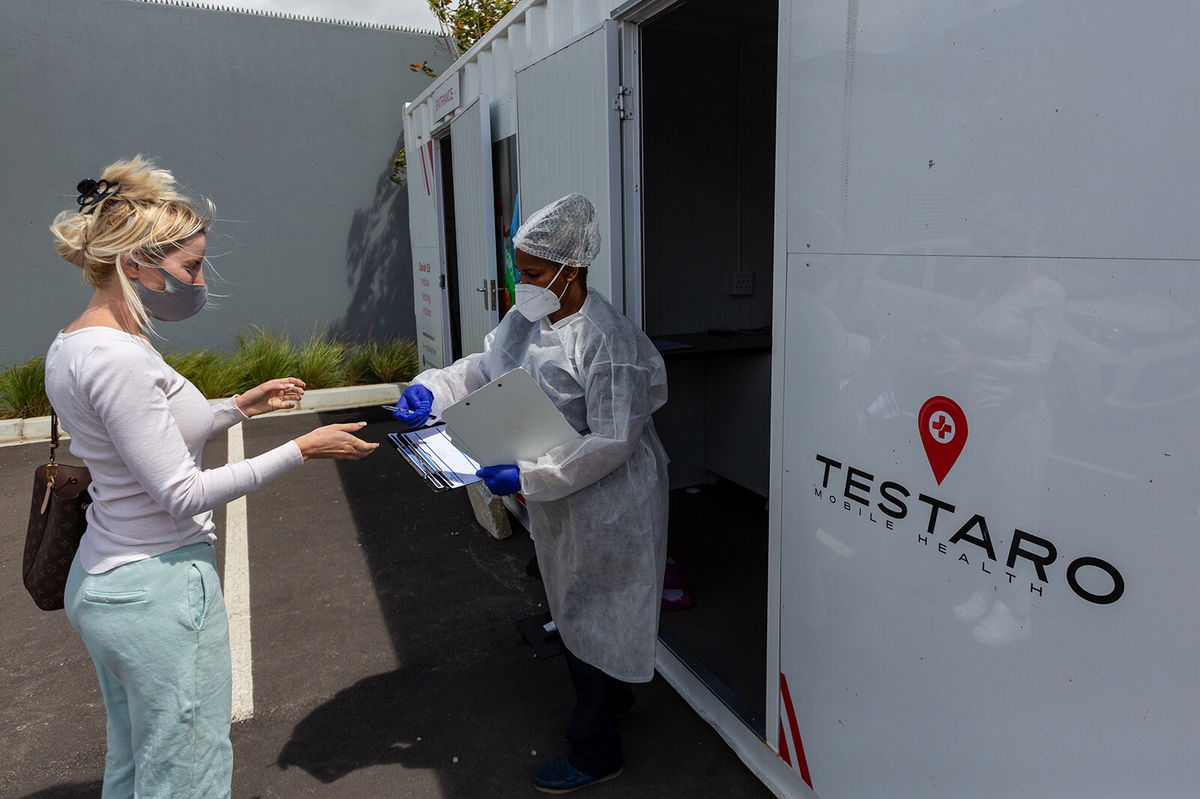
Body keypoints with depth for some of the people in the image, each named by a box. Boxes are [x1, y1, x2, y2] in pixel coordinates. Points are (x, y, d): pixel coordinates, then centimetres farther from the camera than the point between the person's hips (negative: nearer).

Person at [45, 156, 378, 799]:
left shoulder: (70, 347, 7)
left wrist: (236, 408, 12)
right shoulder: (117, 357, -23)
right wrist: (302, 449, -17)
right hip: (159, 591, -10)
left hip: (100, 582, 10)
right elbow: (181, 494, -21)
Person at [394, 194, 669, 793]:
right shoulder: (527, 317, 0)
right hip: (554, 499, 9)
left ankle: (595, 753, 28)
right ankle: (612, 694, 53)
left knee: (595, 616, 7)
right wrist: (433, 389, -5)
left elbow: (612, 441, -29)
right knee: (570, 607, 26)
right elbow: (486, 366, 13)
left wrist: (527, 477, -30)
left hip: (605, 507, -9)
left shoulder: (608, 341, -27)